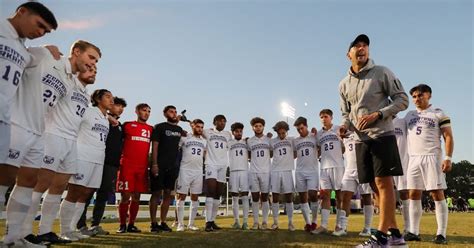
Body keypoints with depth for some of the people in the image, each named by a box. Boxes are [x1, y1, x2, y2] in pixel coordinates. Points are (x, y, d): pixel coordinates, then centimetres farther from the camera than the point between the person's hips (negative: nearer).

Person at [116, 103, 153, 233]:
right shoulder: (127, 125, 4)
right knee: (125, 196, 0)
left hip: (142, 167, 3)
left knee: (136, 197, 7)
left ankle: (131, 225, 17)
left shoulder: (151, 129, 11)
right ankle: (122, 225, 12)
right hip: (127, 166, -3)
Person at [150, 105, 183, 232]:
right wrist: (154, 164, -16)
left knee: (168, 194, 6)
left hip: (173, 166, 5)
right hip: (160, 165, -5)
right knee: (157, 193, -2)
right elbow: (154, 146, -8)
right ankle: (153, 223, 5)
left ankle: (163, 223, 14)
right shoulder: (159, 127, 0)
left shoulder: (179, 129, 15)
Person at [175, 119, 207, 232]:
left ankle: (191, 223, 15)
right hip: (185, 170, -4)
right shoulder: (184, 138, 0)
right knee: (182, 196, -2)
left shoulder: (204, 141, 14)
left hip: (198, 171, 5)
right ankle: (180, 224, 4)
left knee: (195, 197, 6)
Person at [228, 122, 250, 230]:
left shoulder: (246, 142, 15)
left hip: (245, 171, 1)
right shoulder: (229, 143, 11)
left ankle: (245, 222, -1)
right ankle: (236, 221, 7)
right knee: (235, 197, 2)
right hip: (233, 171, -1)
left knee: (245, 196, -3)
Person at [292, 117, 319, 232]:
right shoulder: (295, 141, 12)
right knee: (303, 198, 4)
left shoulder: (314, 137, 5)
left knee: (313, 195, -11)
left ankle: (314, 221, 7)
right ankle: (307, 222, 14)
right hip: (299, 172, 3)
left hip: (313, 171, -3)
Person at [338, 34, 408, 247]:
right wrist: (345, 125, -2)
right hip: (361, 140, 6)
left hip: (382, 136, -5)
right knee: (376, 186, 8)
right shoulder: (344, 84, 12)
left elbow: (402, 100, -3)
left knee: (384, 184, -8)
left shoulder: (382, 73, -2)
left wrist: (377, 115, -15)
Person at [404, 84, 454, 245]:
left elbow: (448, 137, -2)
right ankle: (414, 232, 9)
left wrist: (448, 158, -13)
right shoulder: (409, 115, 16)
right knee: (414, 195, 4)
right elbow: (405, 137, 19)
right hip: (413, 159, 5)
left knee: (437, 194, -4)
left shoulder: (438, 114, 3)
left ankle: (441, 234, 2)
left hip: (432, 157, -4)